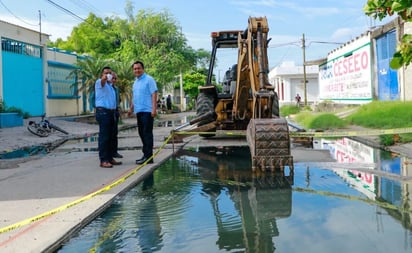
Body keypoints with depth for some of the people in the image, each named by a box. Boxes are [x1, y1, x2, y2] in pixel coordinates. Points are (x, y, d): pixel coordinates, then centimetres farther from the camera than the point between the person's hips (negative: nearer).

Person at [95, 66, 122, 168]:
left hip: (111, 112, 9)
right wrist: (105, 78, -51)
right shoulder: (99, 82, -4)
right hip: (103, 111, -9)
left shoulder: (110, 86, 23)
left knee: (111, 137, 11)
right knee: (104, 137, -10)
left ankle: (110, 158, 18)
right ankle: (103, 160, -10)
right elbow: (102, 81, -30)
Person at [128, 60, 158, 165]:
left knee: (147, 133, -7)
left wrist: (154, 109, -22)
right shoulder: (135, 81, 18)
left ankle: (148, 156, -5)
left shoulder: (149, 79, -7)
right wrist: (131, 108, 25)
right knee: (142, 133, 10)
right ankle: (146, 154, 18)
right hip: (139, 111, 8)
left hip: (147, 111, -8)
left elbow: (154, 94, -14)